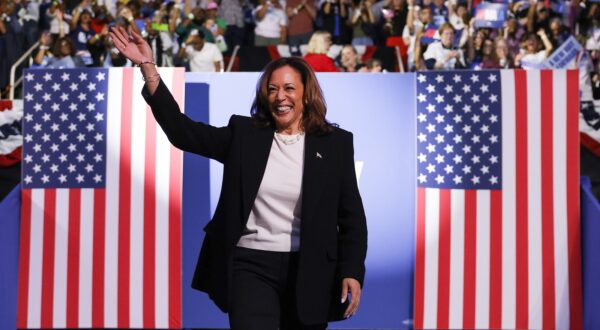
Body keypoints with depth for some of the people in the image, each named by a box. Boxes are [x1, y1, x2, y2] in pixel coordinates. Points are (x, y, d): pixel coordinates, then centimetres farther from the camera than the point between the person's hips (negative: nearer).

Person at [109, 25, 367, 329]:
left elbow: (352, 216, 3)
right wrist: (147, 67, -9)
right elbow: (181, 131, -3)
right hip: (250, 265, 0)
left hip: (309, 271, 1)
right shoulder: (243, 134, 5)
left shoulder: (336, 142, 2)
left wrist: (352, 271, -7)